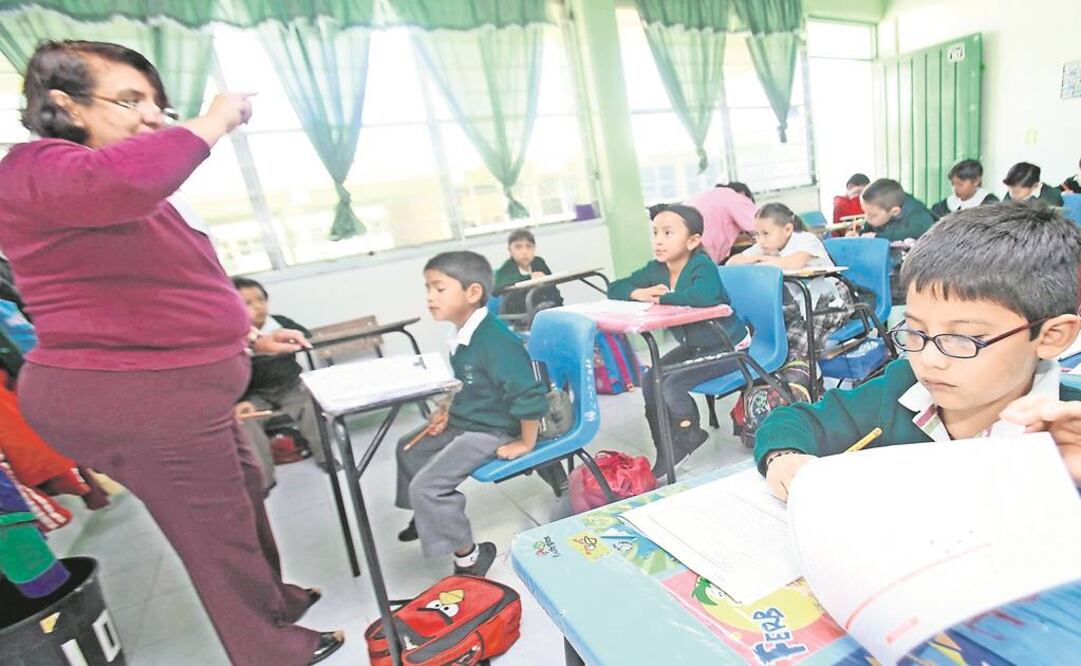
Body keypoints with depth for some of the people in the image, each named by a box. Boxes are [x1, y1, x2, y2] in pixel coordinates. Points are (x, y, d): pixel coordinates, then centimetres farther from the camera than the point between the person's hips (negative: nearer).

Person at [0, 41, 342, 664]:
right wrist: (211, 123, -26)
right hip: (131, 398, -10)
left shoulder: (137, 200, 17)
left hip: (173, 390, 10)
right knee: (219, 531, 4)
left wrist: (248, 339, 22)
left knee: (245, 492, 23)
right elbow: (116, 183, -41)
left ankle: (275, 599, 46)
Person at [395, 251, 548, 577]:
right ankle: (430, 515, 46)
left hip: (491, 431, -10)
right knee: (409, 448, 24)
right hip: (463, 421, 10)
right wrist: (447, 411, 5)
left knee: (426, 485, -17)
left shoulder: (495, 340, -30)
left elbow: (529, 394, -31)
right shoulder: (462, 335, 0)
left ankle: (469, 556, 4)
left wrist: (525, 443, -21)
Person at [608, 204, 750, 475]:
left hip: (727, 346, -7)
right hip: (692, 346, 8)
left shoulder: (702, 265, -26)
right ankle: (665, 451, 11)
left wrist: (663, 297, -33)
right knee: (650, 381, -4)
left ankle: (691, 435, 13)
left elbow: (704, 296, -49)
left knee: (671, 386, -20)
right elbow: (614, 289, -1)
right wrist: (639, 293, -23)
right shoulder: (656, 269, -6)